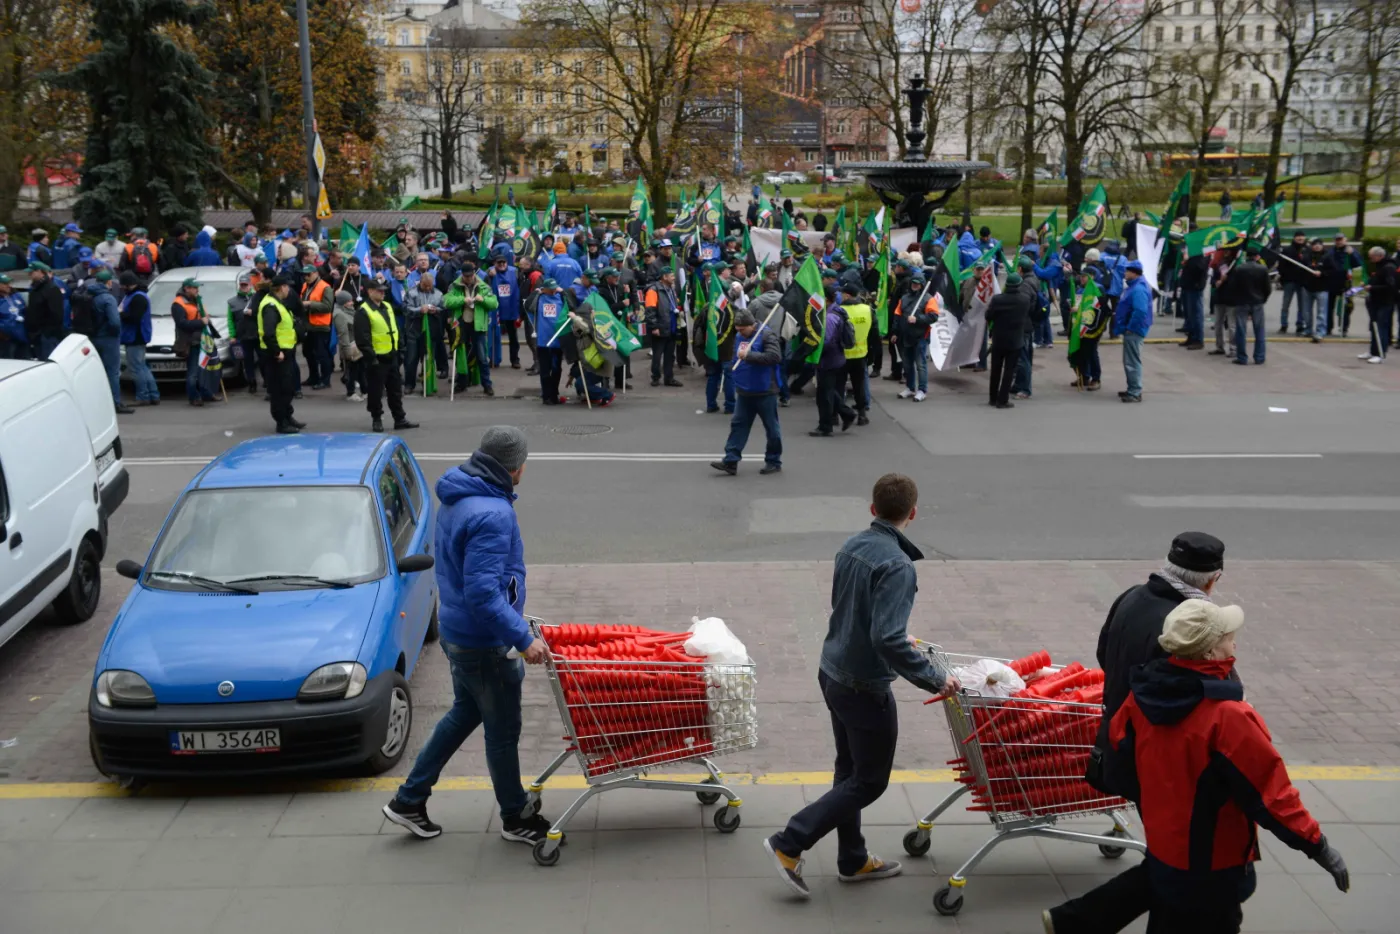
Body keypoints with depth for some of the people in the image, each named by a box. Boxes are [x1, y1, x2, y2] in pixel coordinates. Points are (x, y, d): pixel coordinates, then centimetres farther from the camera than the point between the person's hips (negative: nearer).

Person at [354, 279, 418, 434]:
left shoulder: (387, 307, 12)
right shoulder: (363, 311, -14)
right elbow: (363, 339, -18)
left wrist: (399, 348, 15)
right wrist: (371, 358, -20)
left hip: (392, 356, 8)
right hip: (377, 358, -8)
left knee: (396, 390, 12)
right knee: (376, 391, 2)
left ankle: (400, 419, 18)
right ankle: (376, 420, 14)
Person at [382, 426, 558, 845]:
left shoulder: (456, 499, 4)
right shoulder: (492, 514, -27)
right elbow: (483, 592, -31)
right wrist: (523, 637, -26)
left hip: (457, 632, 9)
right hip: (484, 642, -9)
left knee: (465, 714, 24)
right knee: (503, 729, 8)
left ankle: (409, 800, 31)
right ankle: (515, 818, 26)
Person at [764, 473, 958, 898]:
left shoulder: (851, 547, 2)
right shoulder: (897, 565, -24)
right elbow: (888, 640, -31)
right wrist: (935, 680, -21)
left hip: (833, 674, 8)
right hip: (865, 688, -8)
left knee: (850, 769, 20)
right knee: (870, 780, 7)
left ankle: (853, 860, 33)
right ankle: (789, 843, 5)